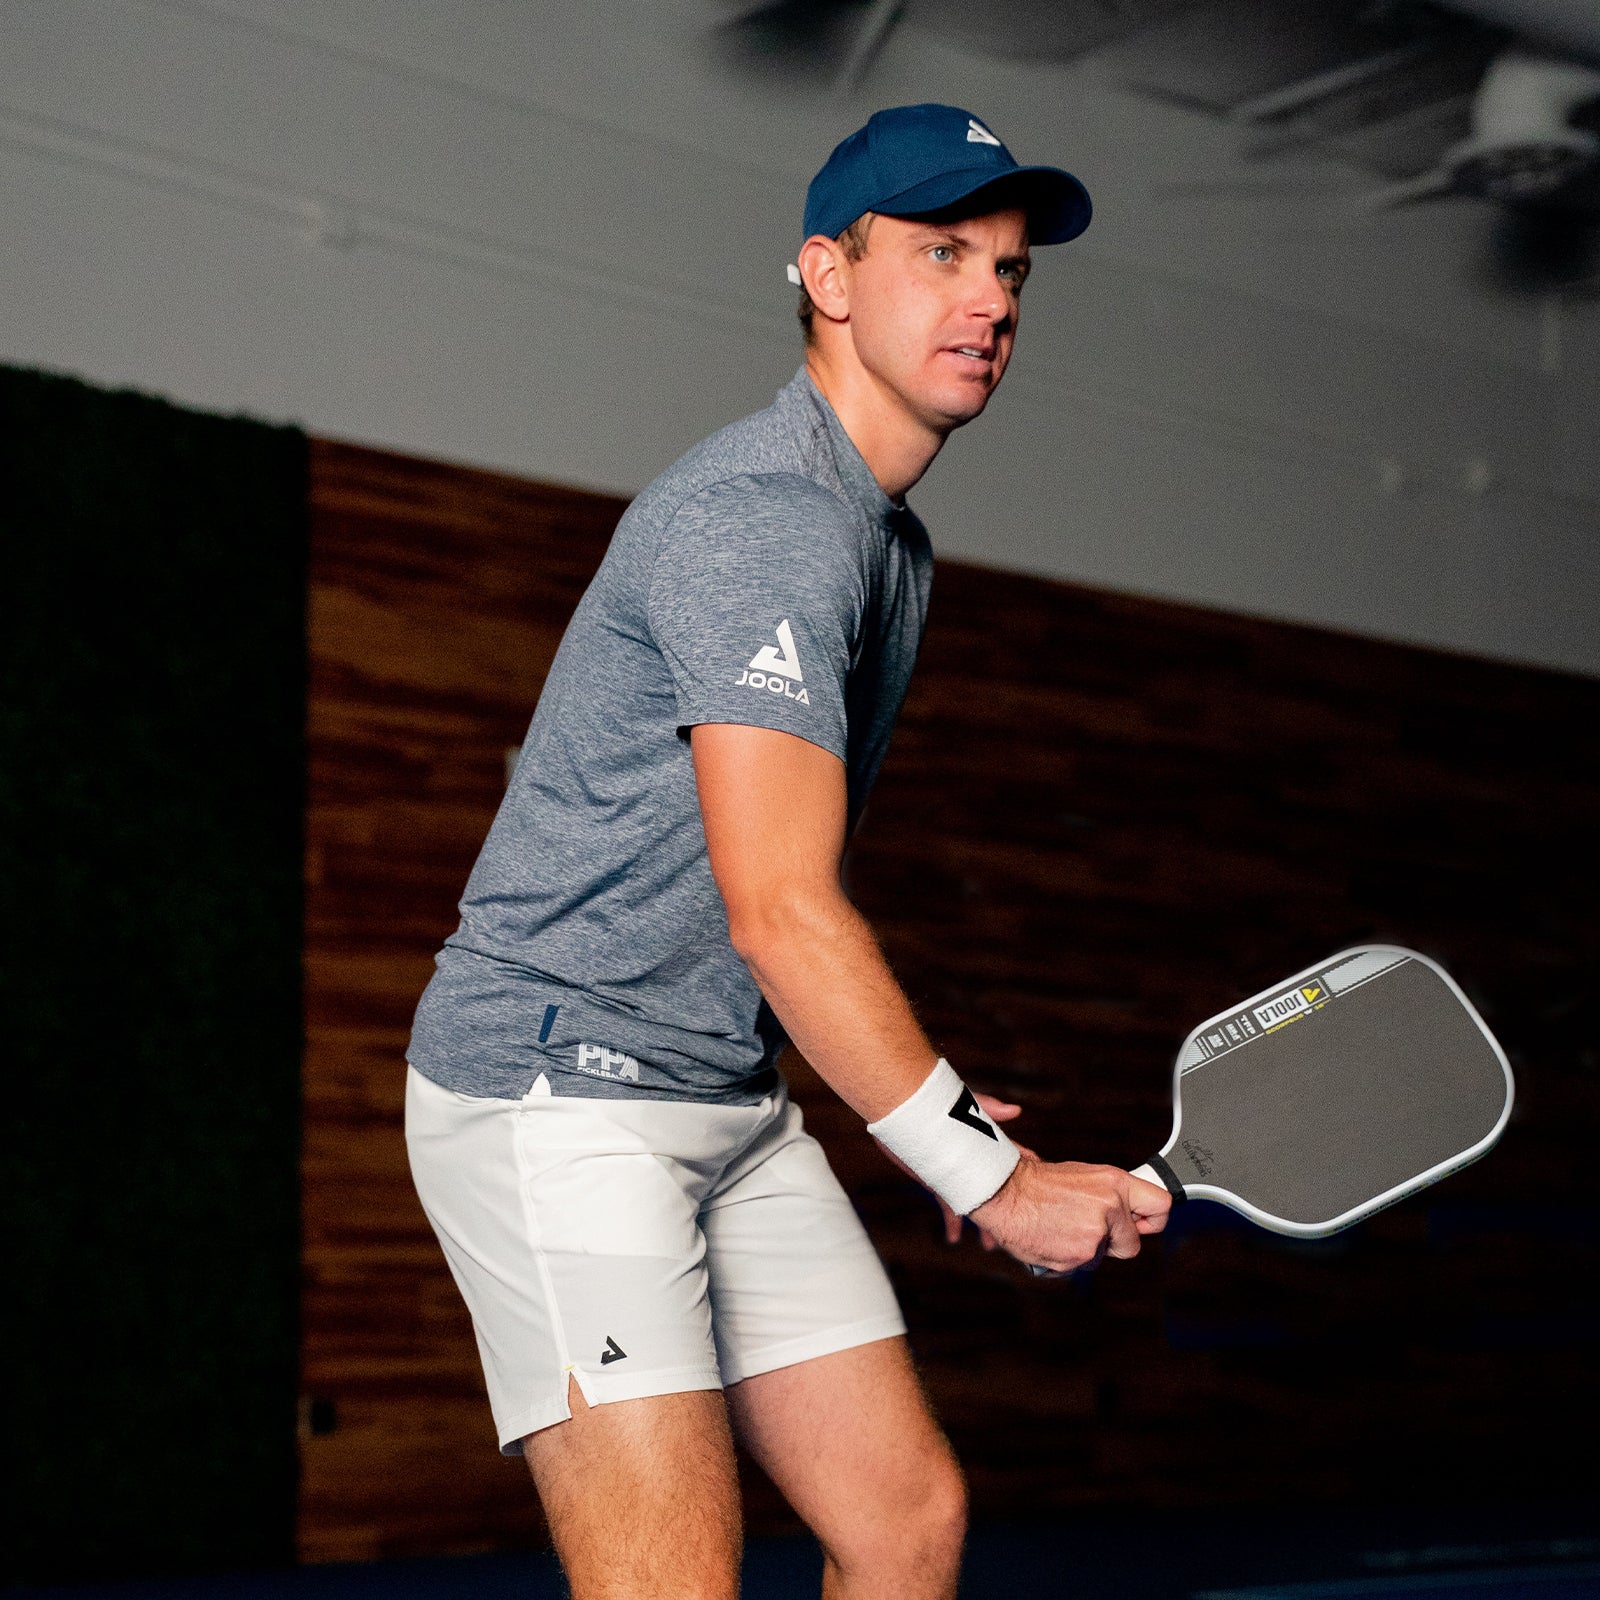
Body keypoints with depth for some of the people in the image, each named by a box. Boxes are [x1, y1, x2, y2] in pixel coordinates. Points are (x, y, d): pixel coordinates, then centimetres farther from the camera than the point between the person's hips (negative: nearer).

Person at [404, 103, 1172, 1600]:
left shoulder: (890, 545, 15)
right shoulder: (763, 517, -19)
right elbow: (781, 915, -25)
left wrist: (940, 1115, 11)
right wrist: (992, 1175, -21)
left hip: (734, 1108, 10)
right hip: (555, 1083, -10)